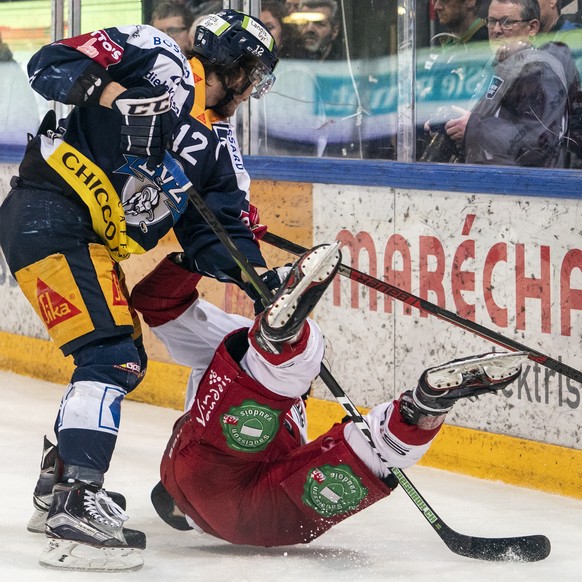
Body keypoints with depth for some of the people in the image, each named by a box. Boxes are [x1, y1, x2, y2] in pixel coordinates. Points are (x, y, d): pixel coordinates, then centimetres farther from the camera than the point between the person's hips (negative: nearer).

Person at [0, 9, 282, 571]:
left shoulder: (219, 146, 16)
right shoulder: (159, 61, -5)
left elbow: (214, 234, 11)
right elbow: (52, 64, -12)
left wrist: (260, 277, -6)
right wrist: (107, 90, -28)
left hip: (97, 243, 10)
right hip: (49, 214, -10)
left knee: (126, 359, 18)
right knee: (109, 352, -18)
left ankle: (58, 484, 32)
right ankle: (77, 507, -25)